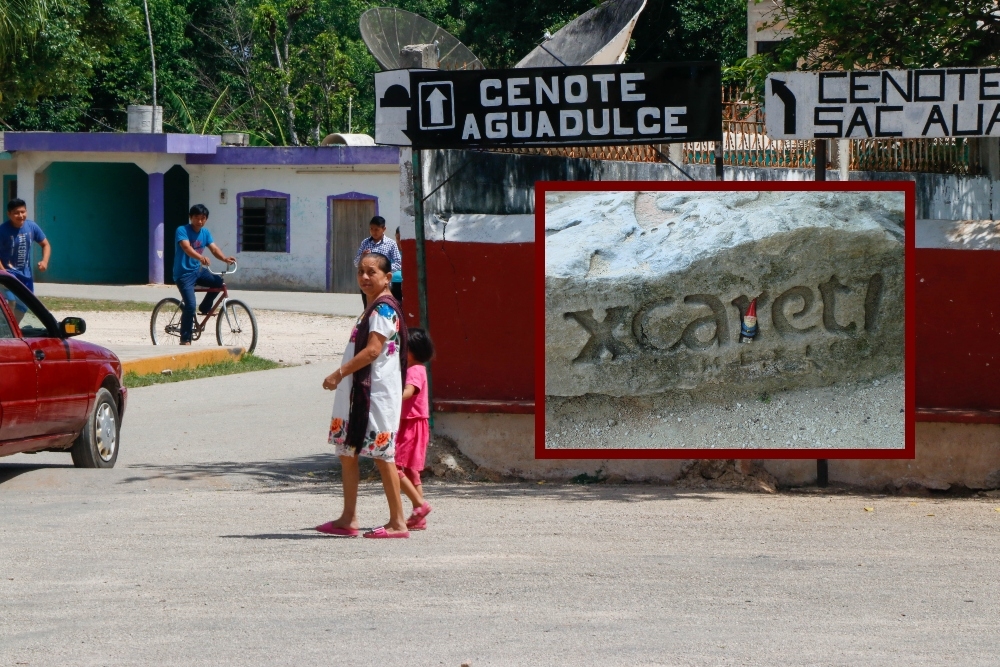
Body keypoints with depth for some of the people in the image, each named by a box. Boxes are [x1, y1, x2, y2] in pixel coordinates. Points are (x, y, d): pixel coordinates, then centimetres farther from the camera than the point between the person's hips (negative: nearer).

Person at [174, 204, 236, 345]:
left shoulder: (205, 232, 5)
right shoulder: (182, 231, -15)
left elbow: (214, 248, -6)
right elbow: (186, 247, -32)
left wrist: (225, 258, -27)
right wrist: (201, 257, -51)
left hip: (198, 270, 7)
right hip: (184, 273, -7)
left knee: (219, 281, -16)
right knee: (190, 305, -18)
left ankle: (205, 307, 9)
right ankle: (185, 340, -8)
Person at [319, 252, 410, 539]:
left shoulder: (384, 308, -14)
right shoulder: (373, 307, 18)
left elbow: (372, 350, -22)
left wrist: (339, 374, -20)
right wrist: (342, 376, 18)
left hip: (377, 393, -11)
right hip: (357, 391, 11)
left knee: (381, 454, -7)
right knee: (346, 451, 12)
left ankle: (398, 522, -3)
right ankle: (348, 519, 17)